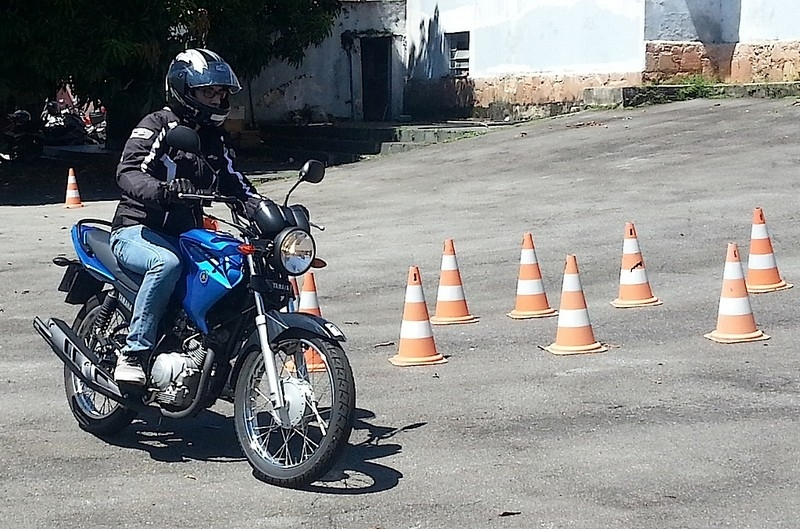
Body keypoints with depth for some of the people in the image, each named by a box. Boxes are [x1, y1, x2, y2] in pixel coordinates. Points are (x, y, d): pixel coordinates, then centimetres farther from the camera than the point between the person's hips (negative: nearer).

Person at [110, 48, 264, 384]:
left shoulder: (216, 138, 16)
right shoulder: (157, 126, -7)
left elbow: (232, 182, 14)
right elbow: (128, 172, -20)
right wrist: (163, 190, -41)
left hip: (186, 236, 7)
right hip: (137, 232, -6)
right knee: (167, 263, -38)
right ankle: (133, 353, -32)